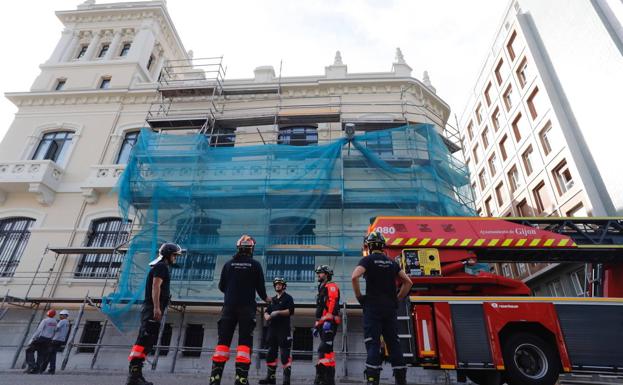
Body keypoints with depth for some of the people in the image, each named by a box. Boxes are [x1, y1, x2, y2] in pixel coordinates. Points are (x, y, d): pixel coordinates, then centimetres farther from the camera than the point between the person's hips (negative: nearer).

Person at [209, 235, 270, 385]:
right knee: (245, 342, 0)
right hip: (247, 307, -2)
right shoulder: (255, 265, -2)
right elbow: (260, 287, -1)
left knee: (223, 341, 7)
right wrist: (265, 298, 19)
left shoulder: (228, 264, 4)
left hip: (229, 306, 2)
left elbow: (221, 286, 8)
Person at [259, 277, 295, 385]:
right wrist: (267, 316, -5)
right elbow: (266, 312, 17)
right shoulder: (272, 299, 21)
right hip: (272, 329, 7)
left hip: (283, 329, -6)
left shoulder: (288, 298, 2)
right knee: (271, 354, 9)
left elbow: (290, 311, -11)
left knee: (285, 354, -8)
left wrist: (278, 312, -20)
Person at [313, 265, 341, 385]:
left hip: (329, 322, -10)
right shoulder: (322, 289, 27)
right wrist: (317, 324, 26)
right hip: (323, 323, 10)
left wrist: (328, 320, -28)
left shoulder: (331, 286, -4)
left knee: (324, 349, -17)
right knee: (326, 349, 11)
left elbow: (333, 302, -19)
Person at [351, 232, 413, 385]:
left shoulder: (367, 260, -3)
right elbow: (408, 282, 12)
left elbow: (354, 277, -19)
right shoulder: (392, 262, 13)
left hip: (373, 307, -4)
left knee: (373, 344, -3)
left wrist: (359, 296, -6)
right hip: (390, 308, 5)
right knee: (393, 343, 10)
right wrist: (397, 298, 15)